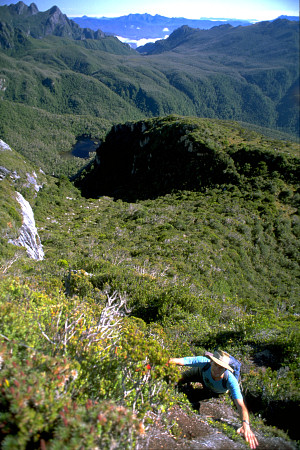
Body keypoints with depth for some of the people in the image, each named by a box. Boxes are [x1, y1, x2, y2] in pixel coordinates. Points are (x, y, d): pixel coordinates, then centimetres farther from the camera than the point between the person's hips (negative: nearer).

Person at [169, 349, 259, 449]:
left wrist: (246, 424, -75)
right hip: (202, 374, 1)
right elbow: (179, 361, -42)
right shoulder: (204, 362, -47)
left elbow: (240, 404, -59)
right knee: (178, 379, 15)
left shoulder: (230, 380, -50)